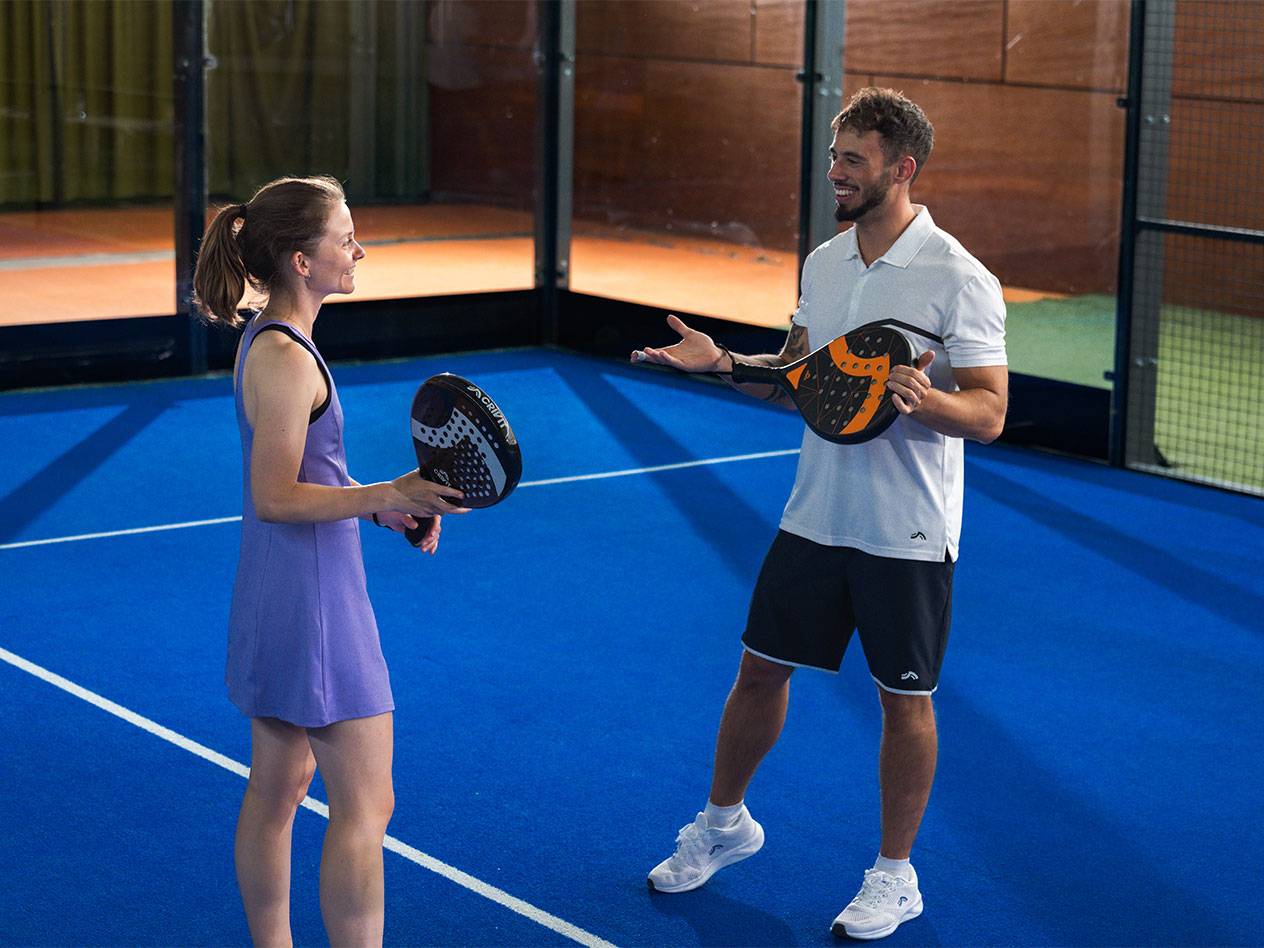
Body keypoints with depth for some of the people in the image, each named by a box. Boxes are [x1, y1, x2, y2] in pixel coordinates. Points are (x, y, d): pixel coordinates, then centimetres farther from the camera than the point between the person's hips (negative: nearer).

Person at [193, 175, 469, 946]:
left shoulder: (270, 341, 11)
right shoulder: (285, 358, -19)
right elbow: (275, 497, -22)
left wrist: (382, 508, 10)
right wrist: (389, 494, -30)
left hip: (279, 600, 10)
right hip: (313, 601, -10)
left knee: (279, 789, 17)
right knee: (365, 805, -5)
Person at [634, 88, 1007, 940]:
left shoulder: (959, 280, -15)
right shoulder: (825, 263, 6)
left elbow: (989, 414, -17)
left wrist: (920, 397, -35)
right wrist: (723, 360, -1)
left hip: (908, 534, -6)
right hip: (815, 514, 6)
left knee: (904, 699, 6)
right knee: (762, 669, 14)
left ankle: (895, 876, 22)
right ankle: (724, 823, 35)